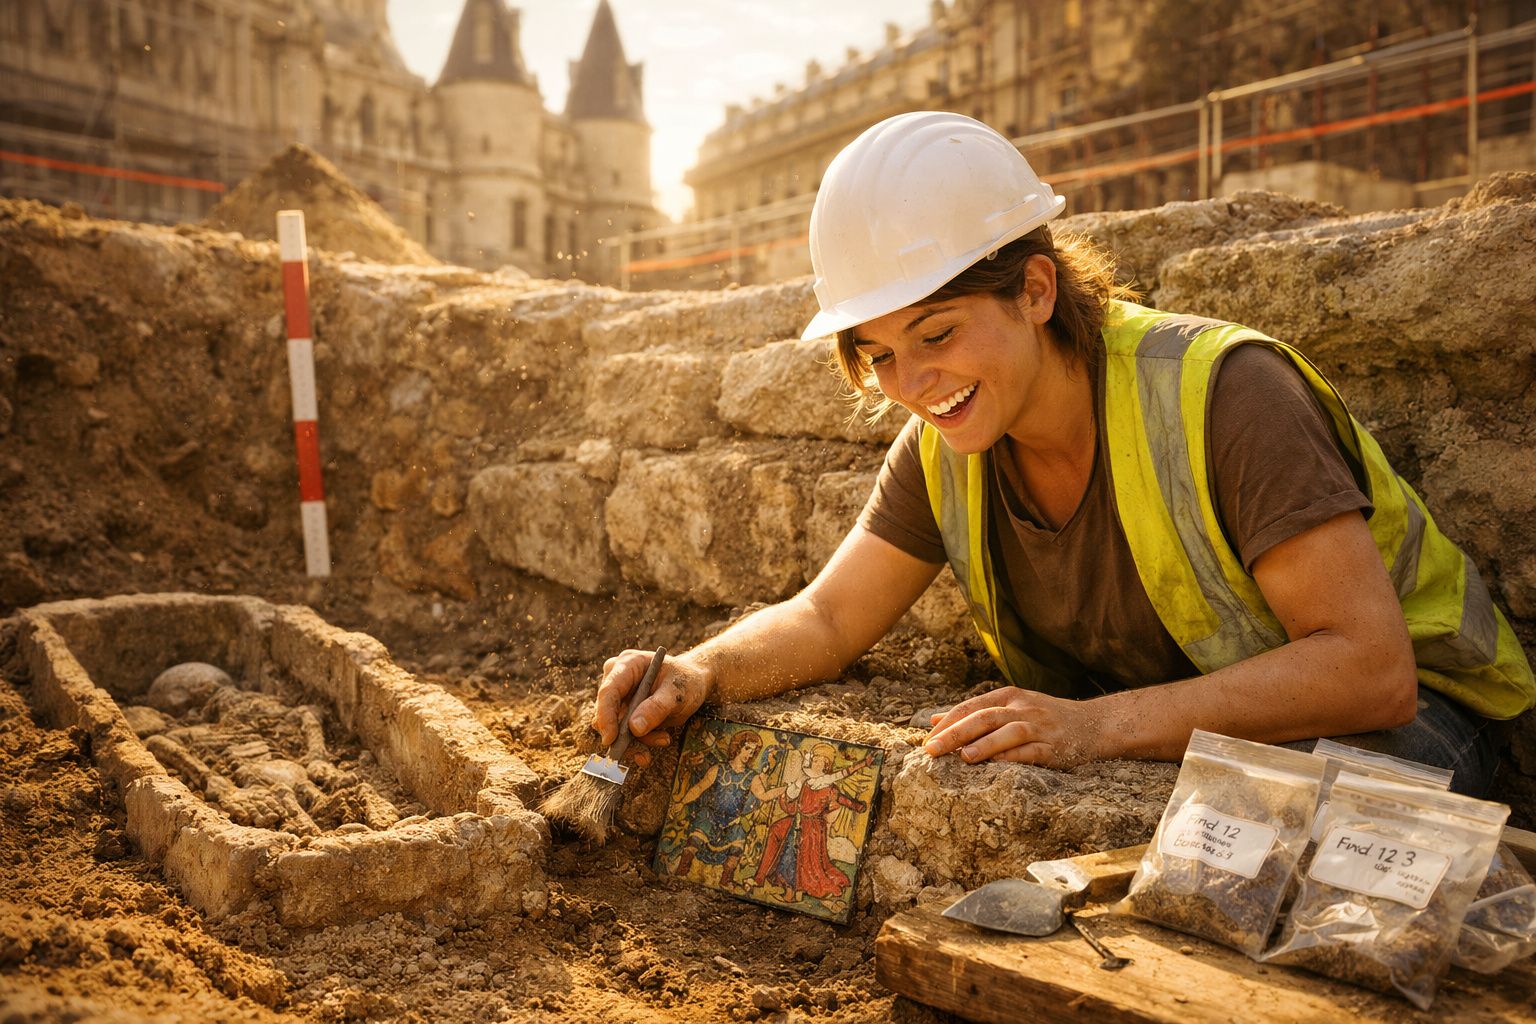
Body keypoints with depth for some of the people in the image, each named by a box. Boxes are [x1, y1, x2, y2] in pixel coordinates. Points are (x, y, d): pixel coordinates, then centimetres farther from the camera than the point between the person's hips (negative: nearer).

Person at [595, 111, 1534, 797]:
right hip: (1160, 726, 4)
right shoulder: (945, 446, -8)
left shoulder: (1220, 396, -27)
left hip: (1386, 714, -3)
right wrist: (699, 674, -24)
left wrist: (1098, 724, -41)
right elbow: (827, 619, -3)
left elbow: (1369, 667, -30)